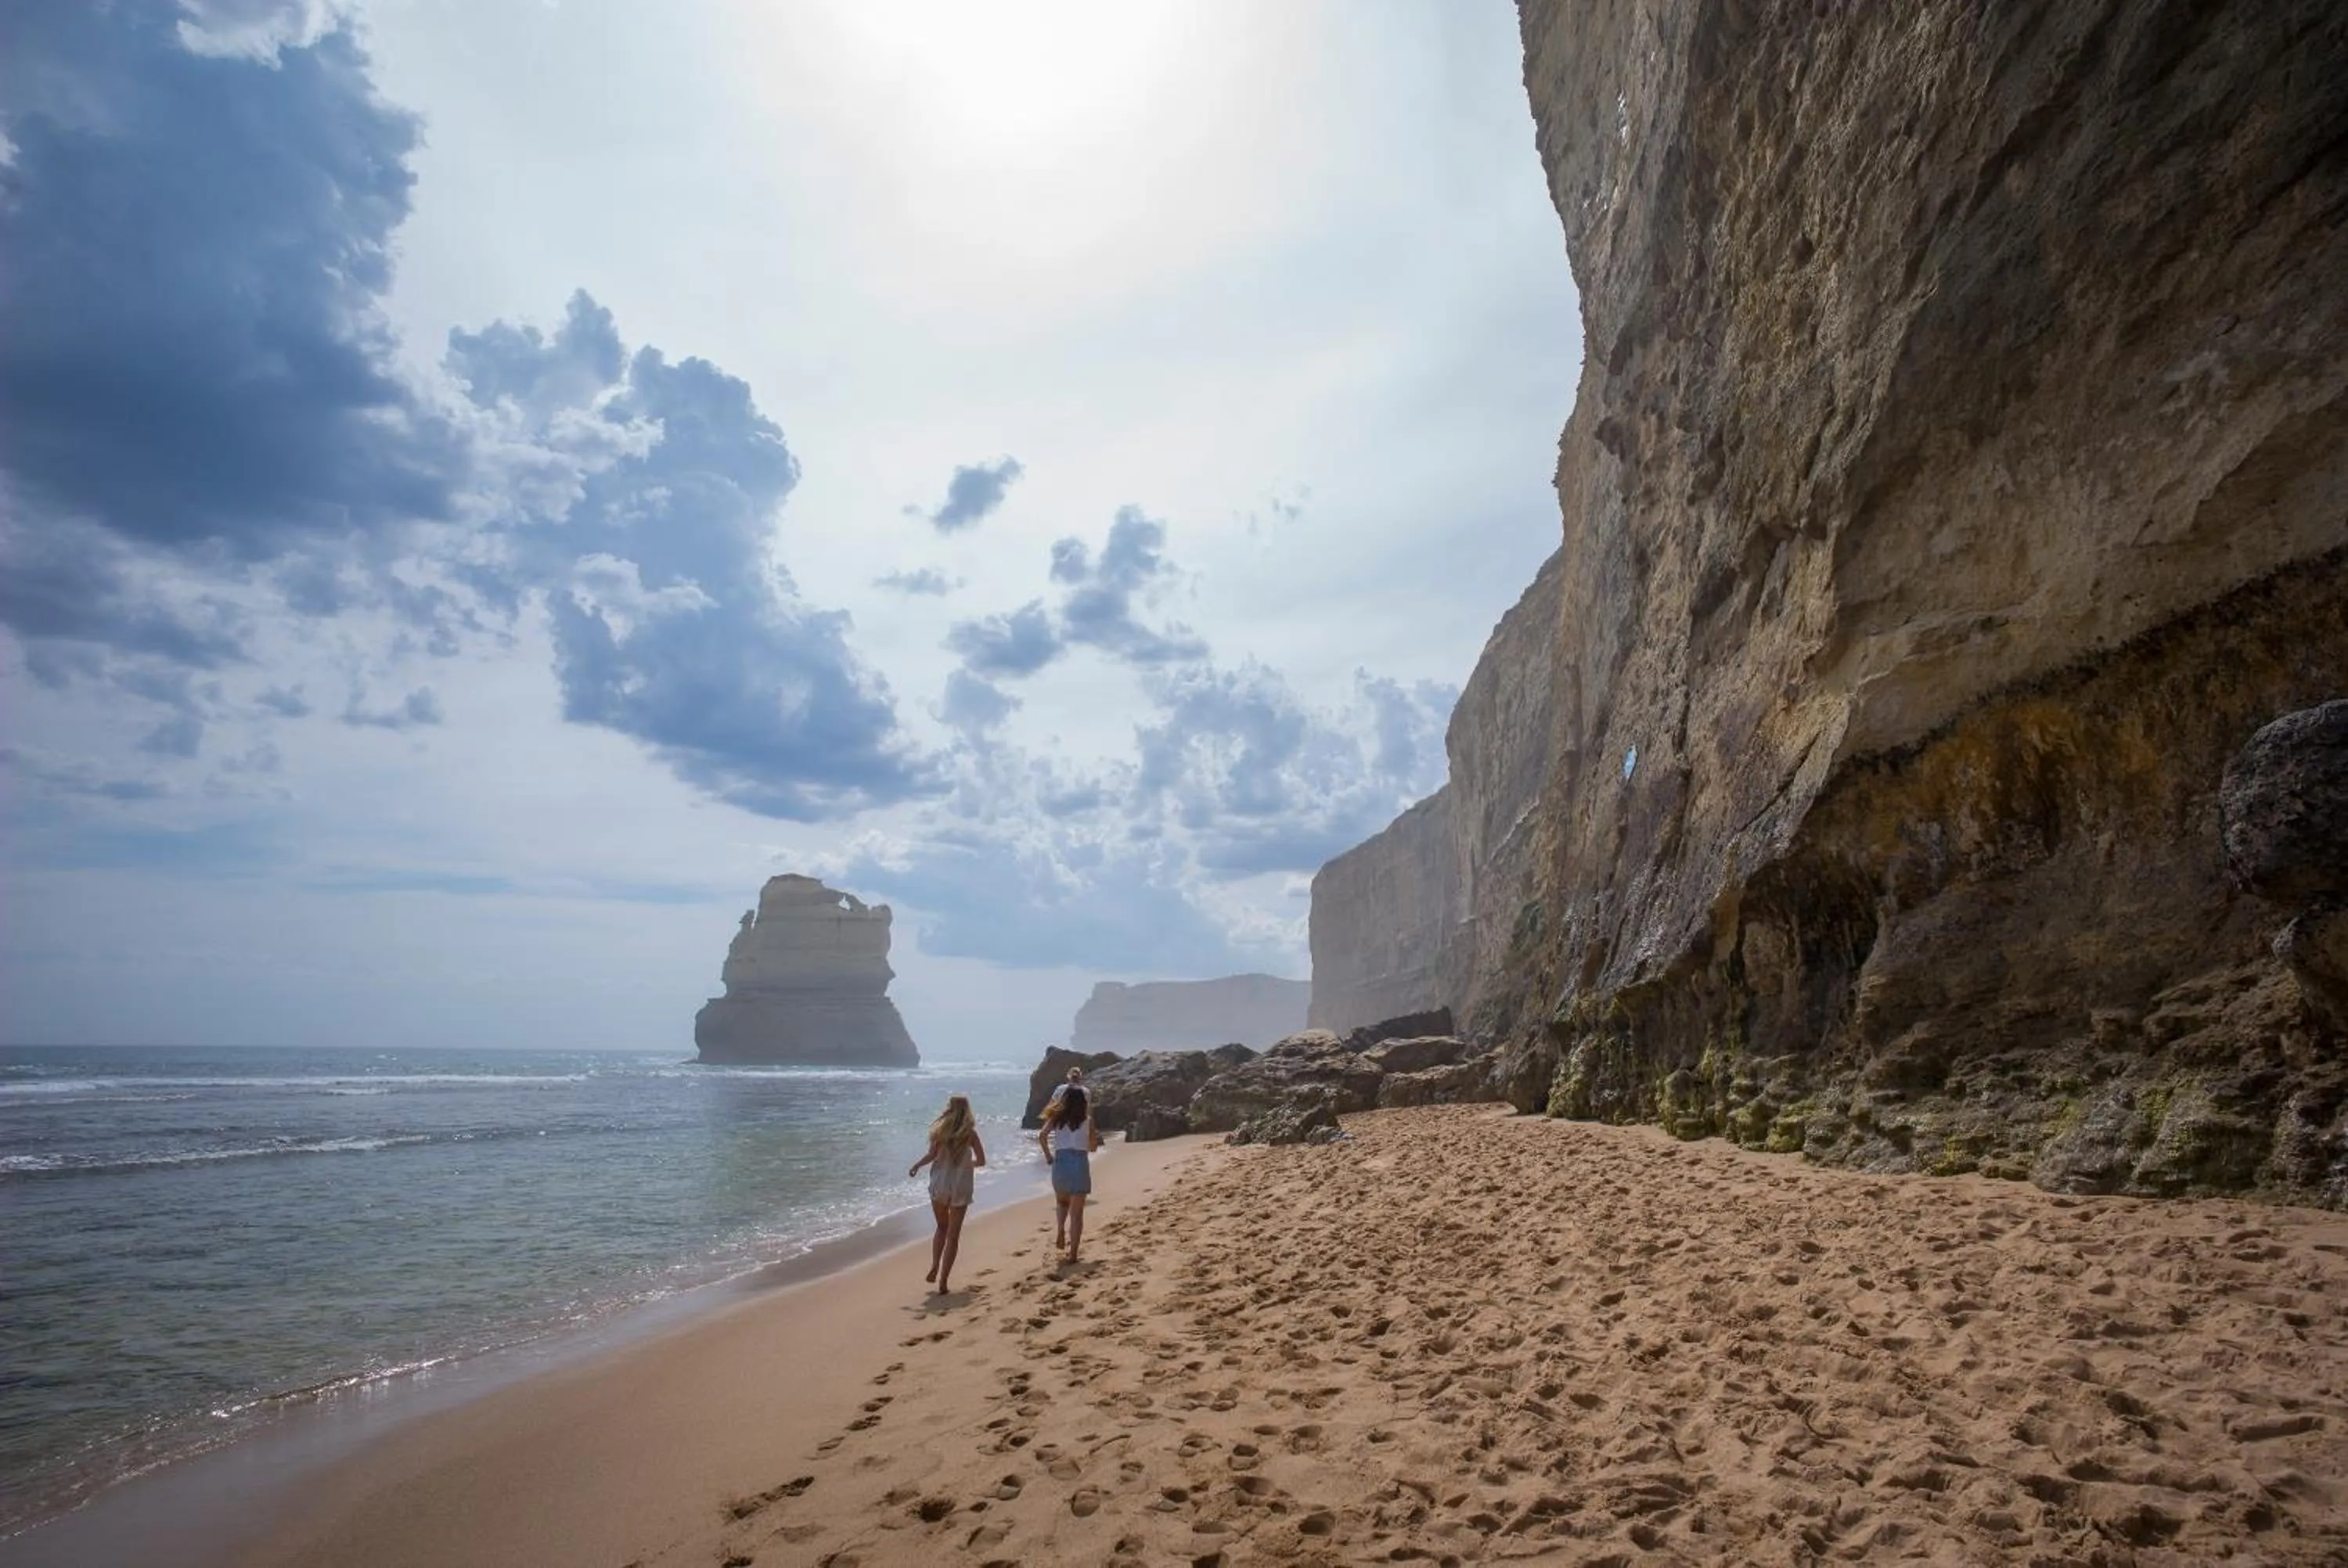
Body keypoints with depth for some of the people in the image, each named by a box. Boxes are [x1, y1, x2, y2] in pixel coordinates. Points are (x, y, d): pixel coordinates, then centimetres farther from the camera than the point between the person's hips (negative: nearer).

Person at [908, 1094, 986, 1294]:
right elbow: (981, 1161, -3)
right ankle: (943, 1281, 1)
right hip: (961, 1188, -1)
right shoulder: (970, 1134, -3)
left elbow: (932, 1155, -15)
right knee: (953, 1234, 5)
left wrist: (916, 1166, 2)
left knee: (942, 1228, 22)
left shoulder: (941, 1130, -4)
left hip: (939, 1185, 1)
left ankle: (934, 1266, 4)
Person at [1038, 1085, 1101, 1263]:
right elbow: (1093, 1147, 14)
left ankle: (1060, 1230, 6)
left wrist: (1048, 1156, 3)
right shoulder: (1087, 1120, 5)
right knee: (1077, 1212, 6)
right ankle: (1073, 1253, 3)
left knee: (1061, 1201, 29)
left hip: (1060, 1162, 1)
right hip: (1080, 1163, -1)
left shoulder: (1057, 1117, 6)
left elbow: (1043, 1136, -8)